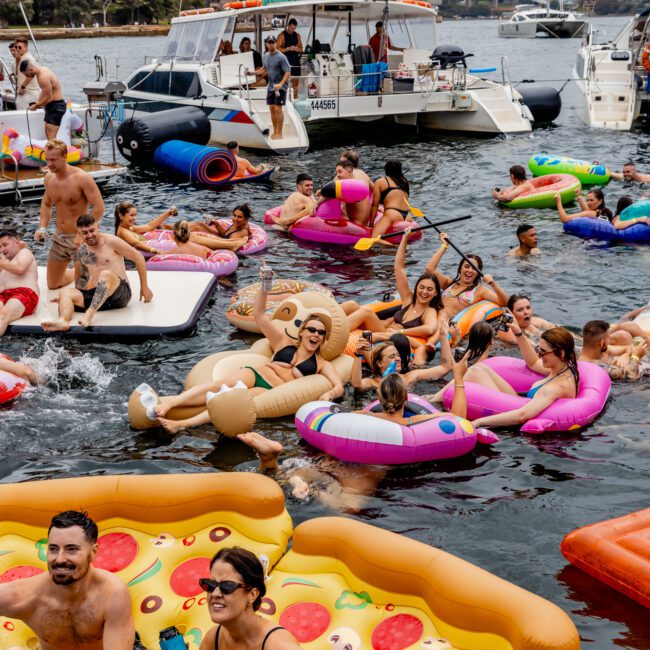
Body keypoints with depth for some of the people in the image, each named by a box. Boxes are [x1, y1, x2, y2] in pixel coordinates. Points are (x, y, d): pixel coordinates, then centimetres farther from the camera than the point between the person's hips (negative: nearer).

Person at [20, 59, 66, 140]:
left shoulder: (43, 77, -23)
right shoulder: (42, 70, 8)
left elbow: (49, 98, -23)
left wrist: (36, 106, -10)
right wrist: (37, 102, 9)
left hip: (56, 106, -11)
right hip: (55, 105, 11)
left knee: (51, 137, -14)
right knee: (48, 134, 16)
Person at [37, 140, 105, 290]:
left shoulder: (82, 178, -19)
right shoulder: (49, 178, 3)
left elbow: (99, 208, -21)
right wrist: (42, 227, 5)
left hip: (80, 238, -7)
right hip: (59, 238, 7)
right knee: (53, 284, 16)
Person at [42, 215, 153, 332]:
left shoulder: (111, 242, -1)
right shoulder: (81, 251, 14)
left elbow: (138, 258, 2)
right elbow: (79, 277, 25)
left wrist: (144, 287, 5)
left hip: (120, 293, -4)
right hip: (96, 296, 5)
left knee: (106, 274, -34)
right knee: (65, 292, -18)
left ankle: (88, 315, -52)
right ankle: (63, 321, -52)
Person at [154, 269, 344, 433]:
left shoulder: (322, 364, 21)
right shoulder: (284, 342, 23)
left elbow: (339, 387, 8)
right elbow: (259, 315, 16)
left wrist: (328, 394, -18)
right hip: (255, 375, 2)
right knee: (225, 384, -34)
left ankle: (180, 424, -54)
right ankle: (170, 401, -51)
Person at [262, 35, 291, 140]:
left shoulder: (281, 57, -14)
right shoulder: (265, 56, 8)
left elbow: (288, 72, -17)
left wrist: (281, 84, -29)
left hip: (280, 87, -7)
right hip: (271, 87, 7)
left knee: (278, 109, -9)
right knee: (272, 108, 8)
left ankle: (279, 133, -3)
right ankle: (275, 131, 17)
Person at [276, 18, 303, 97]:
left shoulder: (297, 35, 12)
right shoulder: (282, 35, -4)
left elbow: (301, 49, 15)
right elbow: (278, 49, -10)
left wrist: (298, 49, -8)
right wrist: (288, 49, -21)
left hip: (295, 61, 5)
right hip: (285, 62, -5)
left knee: (296, 81, 6)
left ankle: (295, 98, 14)